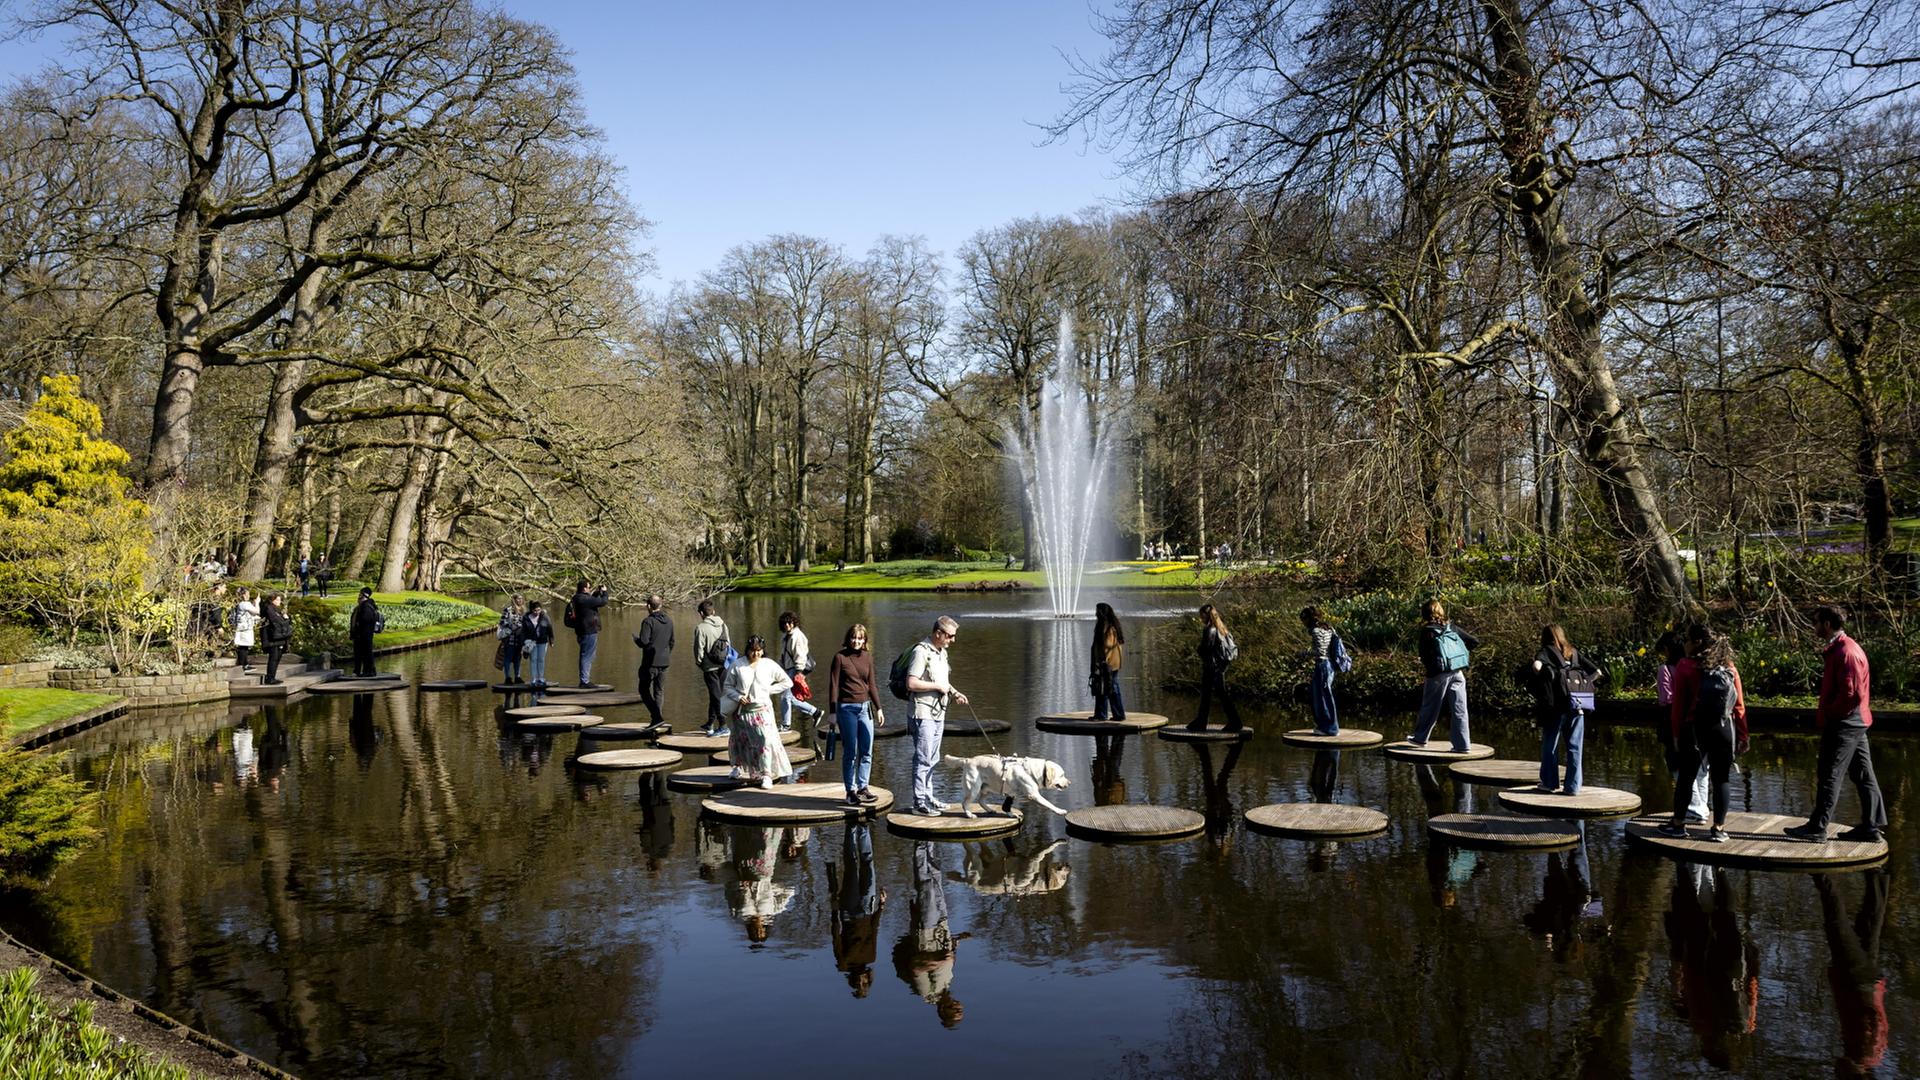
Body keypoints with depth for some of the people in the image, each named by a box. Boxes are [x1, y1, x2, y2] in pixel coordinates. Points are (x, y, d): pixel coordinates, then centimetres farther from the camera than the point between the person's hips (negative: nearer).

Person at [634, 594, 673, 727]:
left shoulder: (648, 621, -16)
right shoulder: (669, 621, 7)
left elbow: (644, 642, -21)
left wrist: (635, 638, 0)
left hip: (651, 662, -6)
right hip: (664, 662, 6)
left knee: (644, 690, 4)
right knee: (659, 691, 13)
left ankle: (658, 716, -11)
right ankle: (656, 719, 14)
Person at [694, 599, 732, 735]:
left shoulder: (701, 628, -13)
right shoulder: (723, 625, 4)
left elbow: (699, 649, -11)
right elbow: (729, 643, 9)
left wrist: (698, 662, 6)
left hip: (710, 666, -6)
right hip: (724, 665, 6)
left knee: (716, 695, -1)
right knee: (716, 694, 14)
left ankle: (723, 725, -4)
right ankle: (710, 724, 24)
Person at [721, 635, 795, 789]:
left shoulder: (769, 665, 0)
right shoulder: (738, 665, -1)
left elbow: (787, 682, 8)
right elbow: (728, 686, 6)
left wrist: (769, 690, -2)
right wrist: (737, 696, -12)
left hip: (762, 709, -1)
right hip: (742, 711, 1)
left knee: (767, 740, -16)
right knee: (740, 739, 15)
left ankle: (766, 774, -13)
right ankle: (739, 766, 41)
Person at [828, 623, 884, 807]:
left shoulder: (867, 657, 9)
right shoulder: (840, 657, -5)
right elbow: (833, 686, -4)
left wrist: (878, 708, 14)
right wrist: (832, 712, -7)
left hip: (865, 707, 5)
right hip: (847, 708, -5)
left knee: (867, 751, 4)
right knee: (851, 752, -1)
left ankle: (862, 788, 14)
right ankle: (851, 792, 7)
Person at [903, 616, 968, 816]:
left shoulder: (942, 652, 14)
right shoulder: (921, 652, -16)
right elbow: (912, 683, -24)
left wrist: (954, 692, 8)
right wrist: (938, 686, -18)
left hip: (938, 712, 10)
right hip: (923, 713, -10)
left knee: (932, 759, 15)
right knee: (923, 759, -7)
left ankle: (928, 797, 23)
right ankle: (919, 802, -3)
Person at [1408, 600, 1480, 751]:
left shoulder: (1427, 631, -6)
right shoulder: (1452, 628, 7)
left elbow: (1424, 655, -13)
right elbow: (1475, 642, 9)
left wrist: (1426, 664, 6)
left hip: (1438, 673, -3)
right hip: (1458, 672, 3)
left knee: (1429, 708, 12)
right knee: (1459, 710, 4)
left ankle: (1420, 737, 28)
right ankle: (1462, 745, 2)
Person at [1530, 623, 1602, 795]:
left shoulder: (1546, 651, 2)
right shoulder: (1573, 652, 16)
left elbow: (1537, 666, -21)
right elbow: (1596, 671, 14)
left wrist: (1542, 680, -4)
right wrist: (1583, 683, 13)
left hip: (1557, 704, -4)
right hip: (1577, 705, 4)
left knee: (1550, 744, 10)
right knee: (1574, 746, 5)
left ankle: (1550, 782, 18)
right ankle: (1573, 786, 5)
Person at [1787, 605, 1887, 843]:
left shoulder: (1846, 652, -18)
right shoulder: (1841, 648, 15)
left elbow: (1851, 692, -24)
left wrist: (1827, 715, -15)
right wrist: (1826, 714, 13)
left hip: (1843, 724, -10)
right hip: (1855, 723, 10)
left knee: (1830, 775, -6)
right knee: (1861, 774, 12)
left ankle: (1817, 828, -2)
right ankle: (1871, 825, 16)